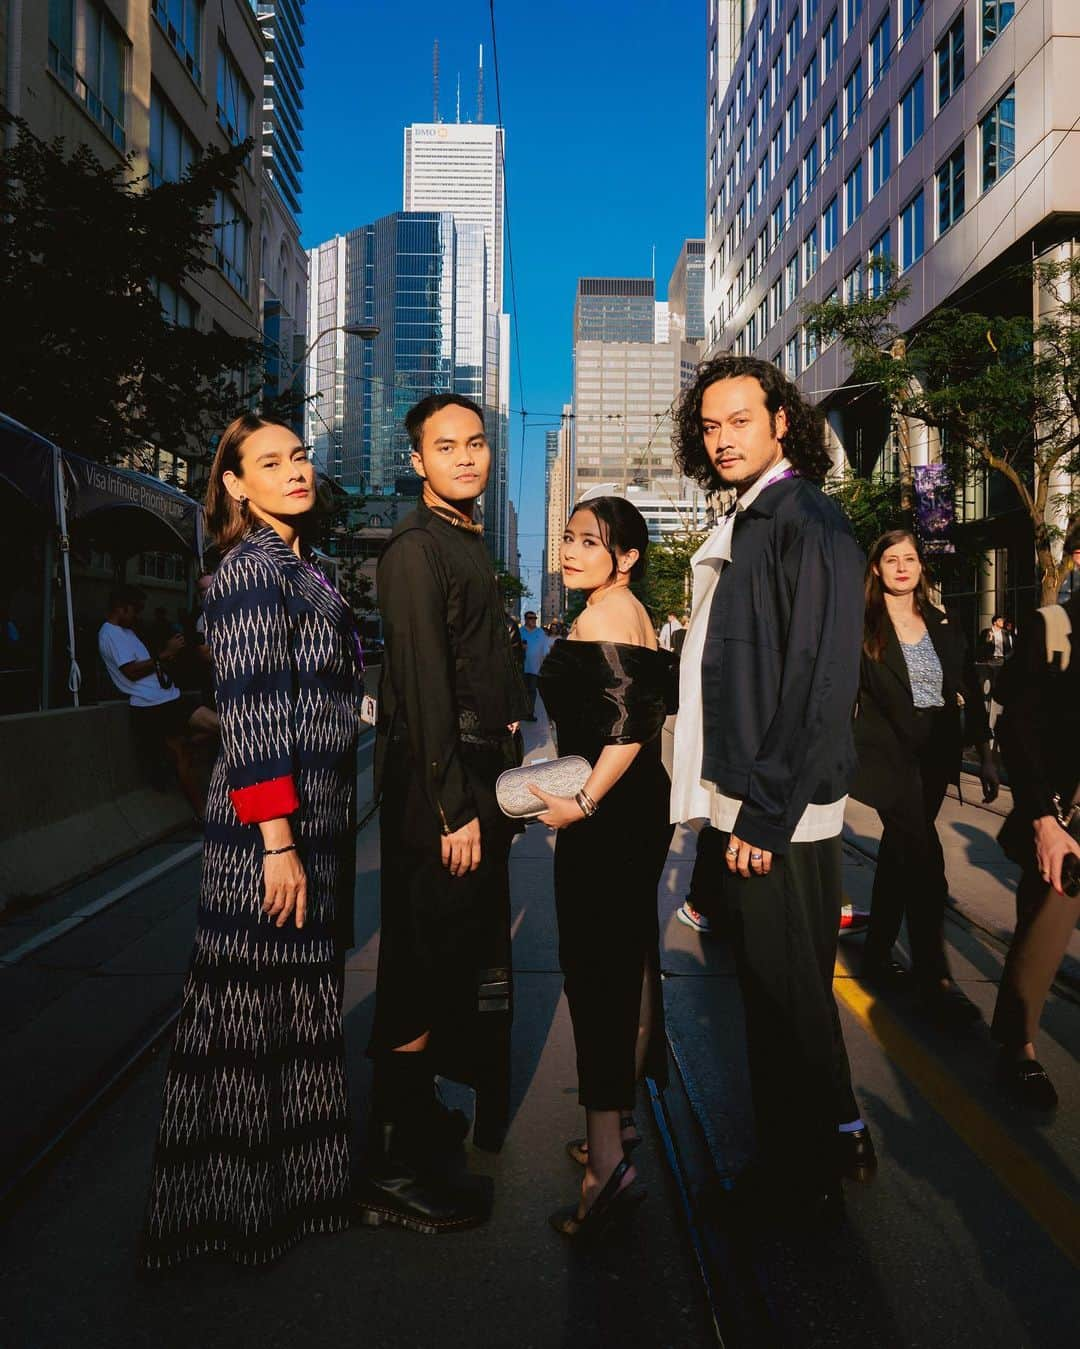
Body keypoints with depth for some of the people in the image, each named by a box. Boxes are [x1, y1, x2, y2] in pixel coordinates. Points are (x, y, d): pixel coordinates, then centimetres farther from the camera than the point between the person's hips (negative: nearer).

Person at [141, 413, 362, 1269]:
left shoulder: (300, 569, 15)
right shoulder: (251, 569, -12)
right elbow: (251, 714, -19)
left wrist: (313, 836, 19)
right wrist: (278, 840, -21)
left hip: (316, 820, 9)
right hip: (271, 824, -9)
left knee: (301, 1005, 18)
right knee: (253, 1012, 3)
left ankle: (291, 1180, 34)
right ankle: (240, 1205, 20)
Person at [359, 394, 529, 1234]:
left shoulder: (469, 544, 17)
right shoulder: (417, 550, -12)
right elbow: (424, 687, -19)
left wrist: (499, 790, 16)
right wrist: (454, 808, -21)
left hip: (477, 780, 10)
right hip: (437, 785, -10)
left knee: (467, 964, 19)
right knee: (425, 970, -4)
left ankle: (425, 1121, 36)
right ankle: (394, 1174, 9)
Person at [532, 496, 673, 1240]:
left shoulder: (603, 615, -14)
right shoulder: (631, 612, 16)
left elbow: (626, 723, -23)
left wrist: (582, 803, -21)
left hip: (608, 816, -10)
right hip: (636, 808, 10)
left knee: (596, 966, -8)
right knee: (625, 962, 17)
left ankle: (609, 1162, -5)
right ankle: (619, 1118, 32)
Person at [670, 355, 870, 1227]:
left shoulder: (806, 521, -13)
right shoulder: (746, 526, 15)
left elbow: (819, 682, -20)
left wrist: (766, 813, -19)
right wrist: (733, 802, 14)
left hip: (779, 814, -9)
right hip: (748, 805, 9)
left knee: (787, 994, 4)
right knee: (776, 991, 19)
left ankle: (807, 1181, 22)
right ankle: (835, 1135, 36)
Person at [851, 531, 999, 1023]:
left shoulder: (942, 626, 10)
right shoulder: (862, 626, -4)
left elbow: (970, 692, 10)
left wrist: (985, 755, 5)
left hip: (935, 756, 5)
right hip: (890, 755, -5)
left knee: (899, 854, 14)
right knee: (923, 862, -10)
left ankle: (877, 956, 26)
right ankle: (934, 977, -3)